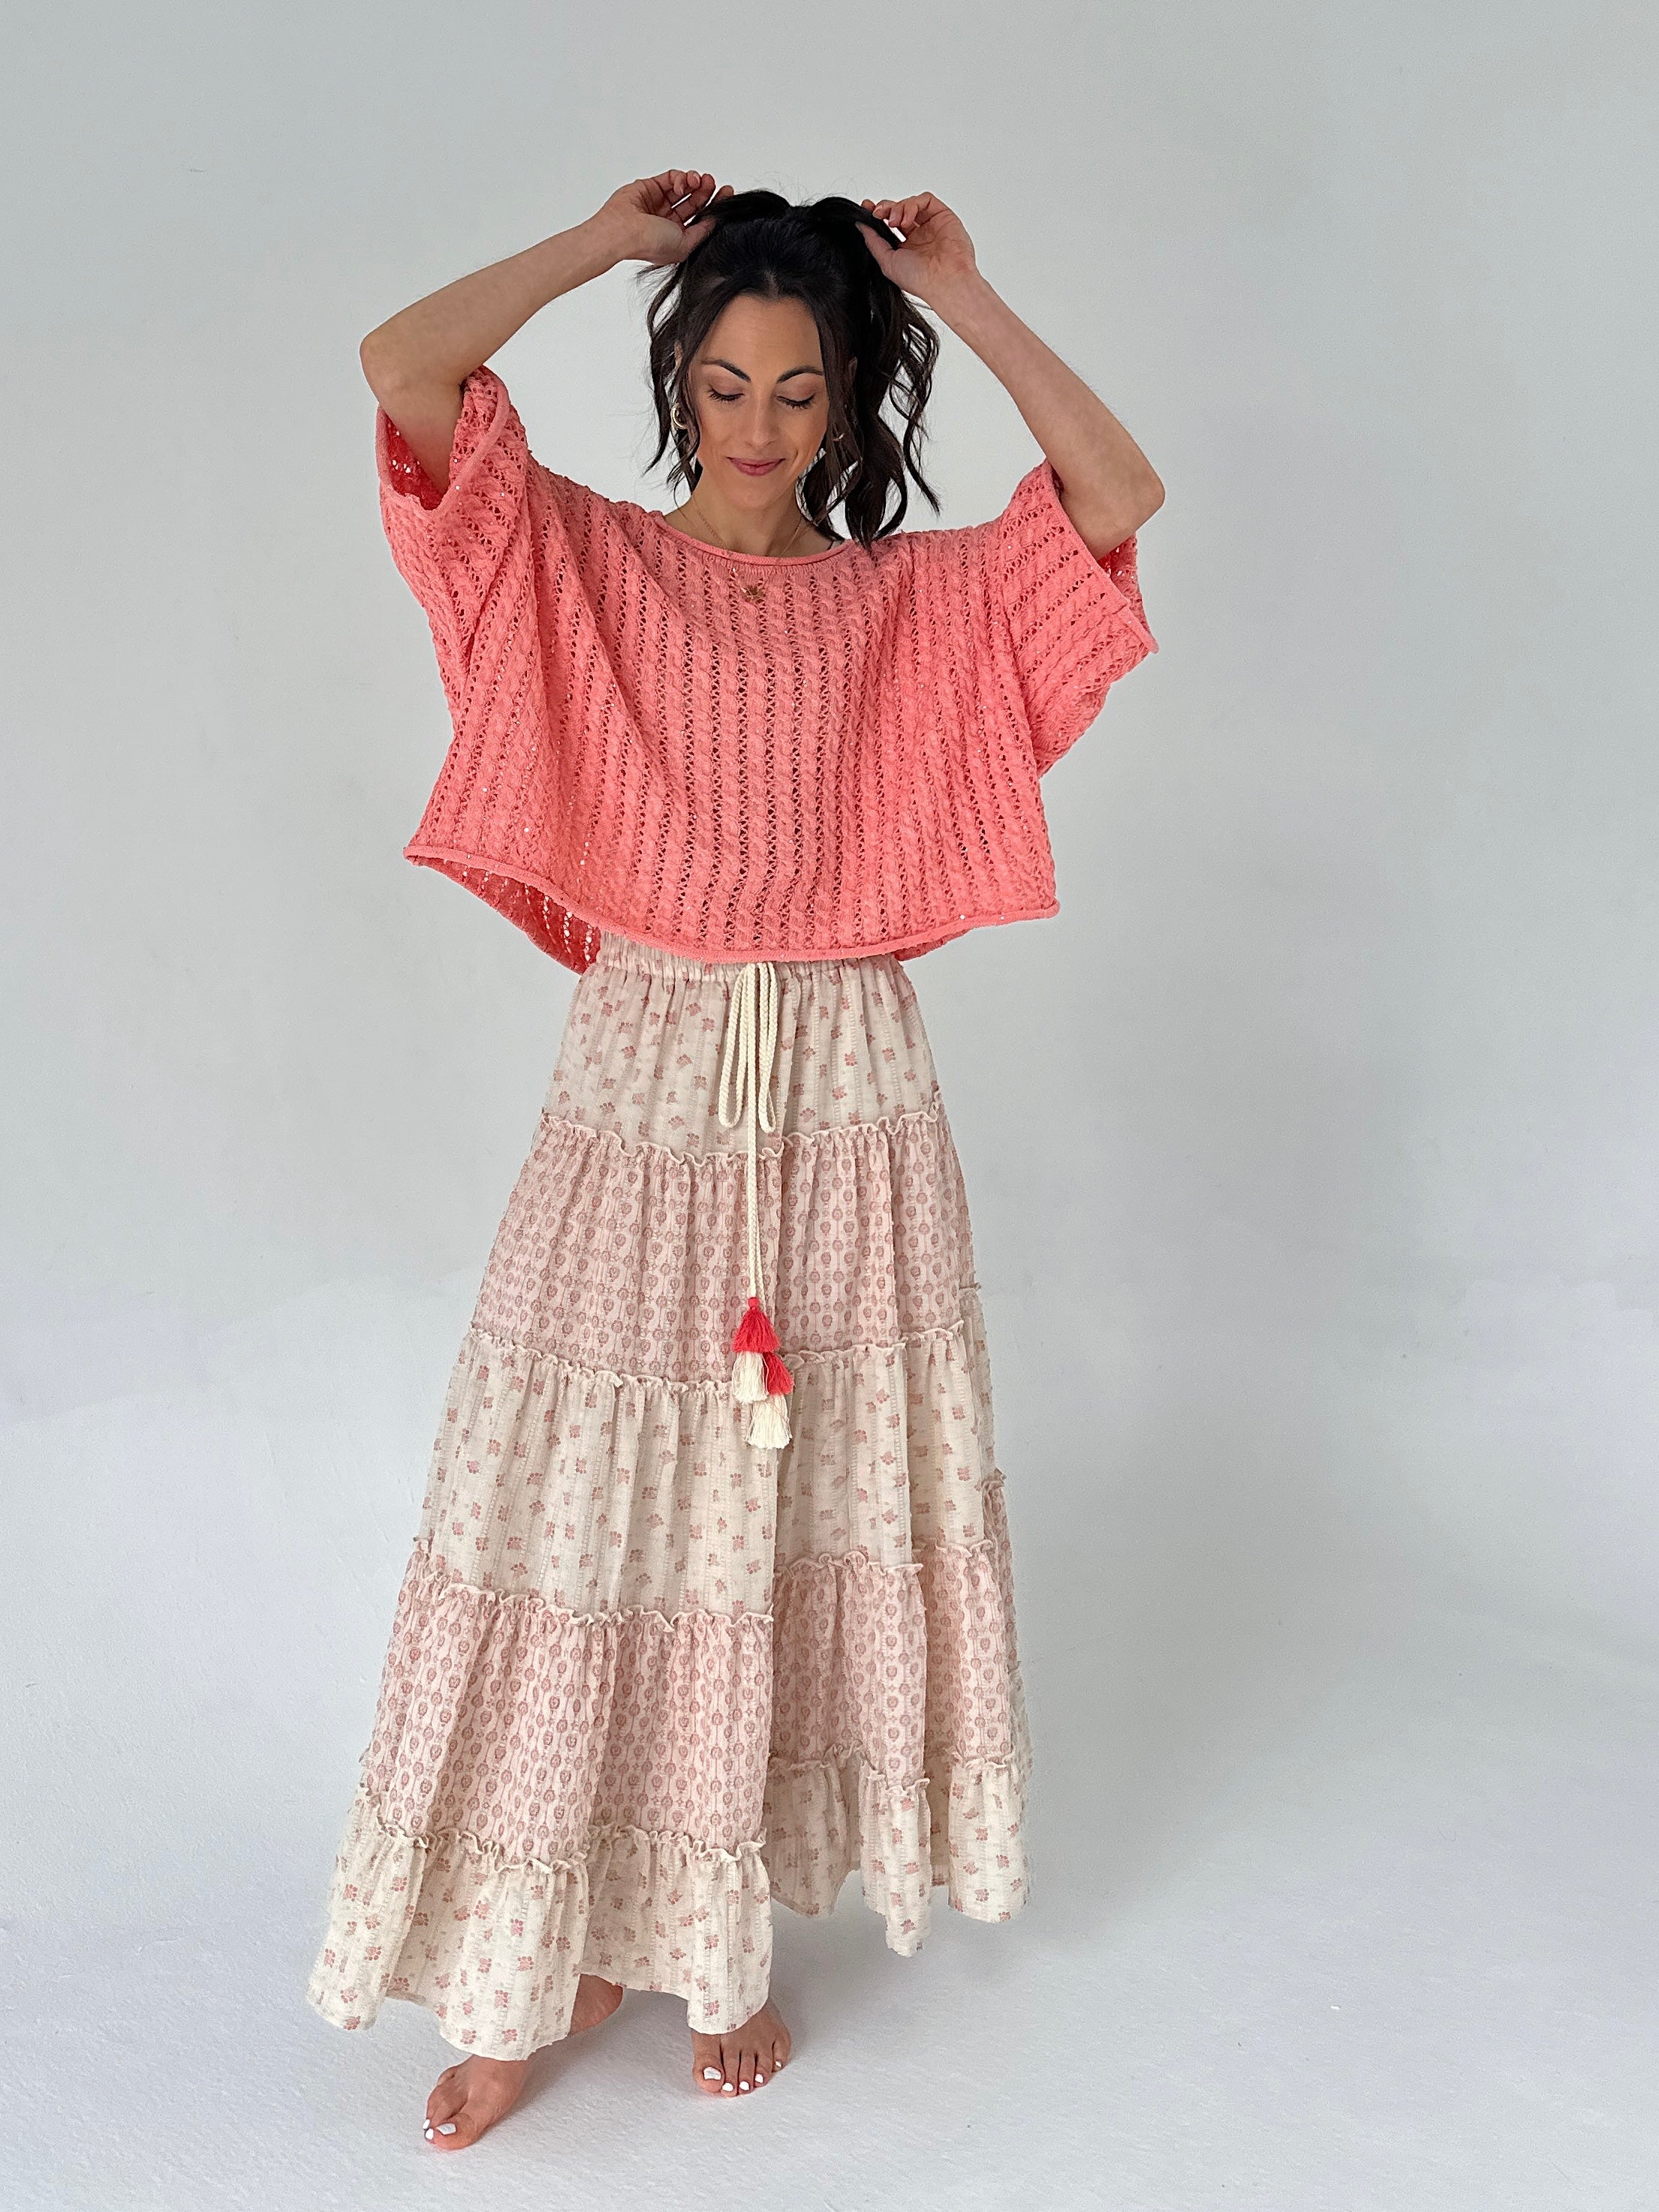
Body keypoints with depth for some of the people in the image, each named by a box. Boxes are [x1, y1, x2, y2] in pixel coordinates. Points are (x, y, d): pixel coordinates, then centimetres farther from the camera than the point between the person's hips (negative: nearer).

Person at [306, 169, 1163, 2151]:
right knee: (599, 1512, 2)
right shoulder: (582, 562, 3)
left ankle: (729, 1935, 27)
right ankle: (554, 1952, 20)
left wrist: (961, 295, 2)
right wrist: (606, 239, 2)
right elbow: (400, 368, -9)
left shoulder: (913, 597, 8)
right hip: (645, 1086, -2)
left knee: (813, 1509, 8)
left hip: (849, 1104, 2)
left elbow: (1120, 492, -2)